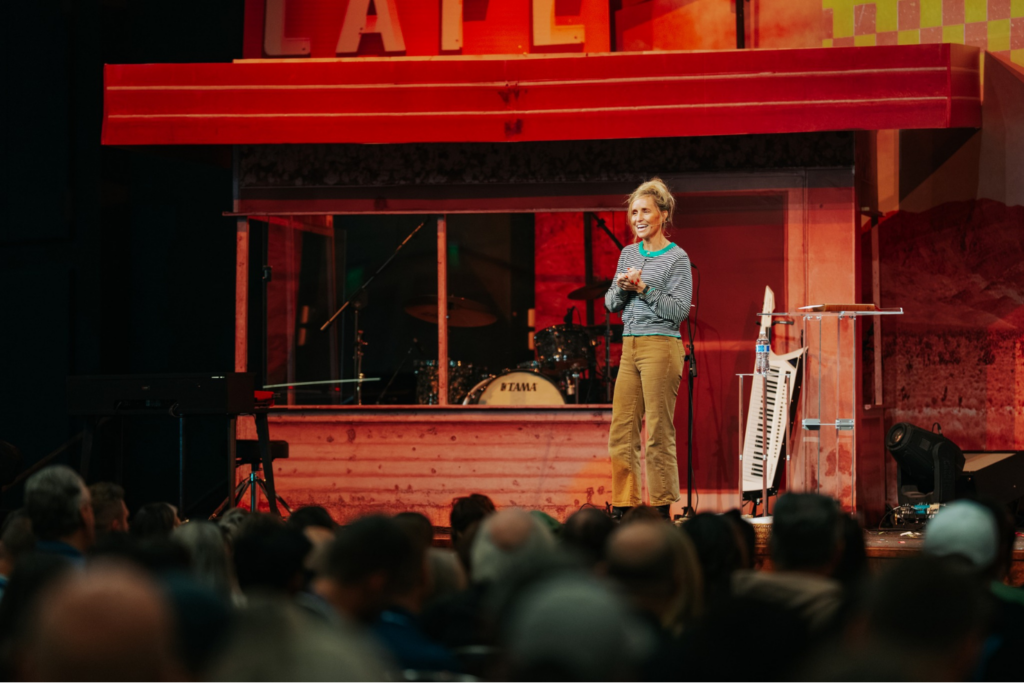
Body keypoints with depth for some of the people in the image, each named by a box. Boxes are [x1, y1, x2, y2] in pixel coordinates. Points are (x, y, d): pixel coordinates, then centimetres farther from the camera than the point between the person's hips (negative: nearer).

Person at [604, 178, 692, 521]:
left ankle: (661, 509, -1)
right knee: (621, 431, 4)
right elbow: (611, 304, 15)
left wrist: (643, 288, -17)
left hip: (661, 347, -7)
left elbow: (679, 310, -10)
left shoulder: (677, 258, -4)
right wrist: (621, 288, -6)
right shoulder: (629, 254, 15)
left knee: (659, 434, -5)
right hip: (630, 347, 7)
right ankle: (622, 507, 9)